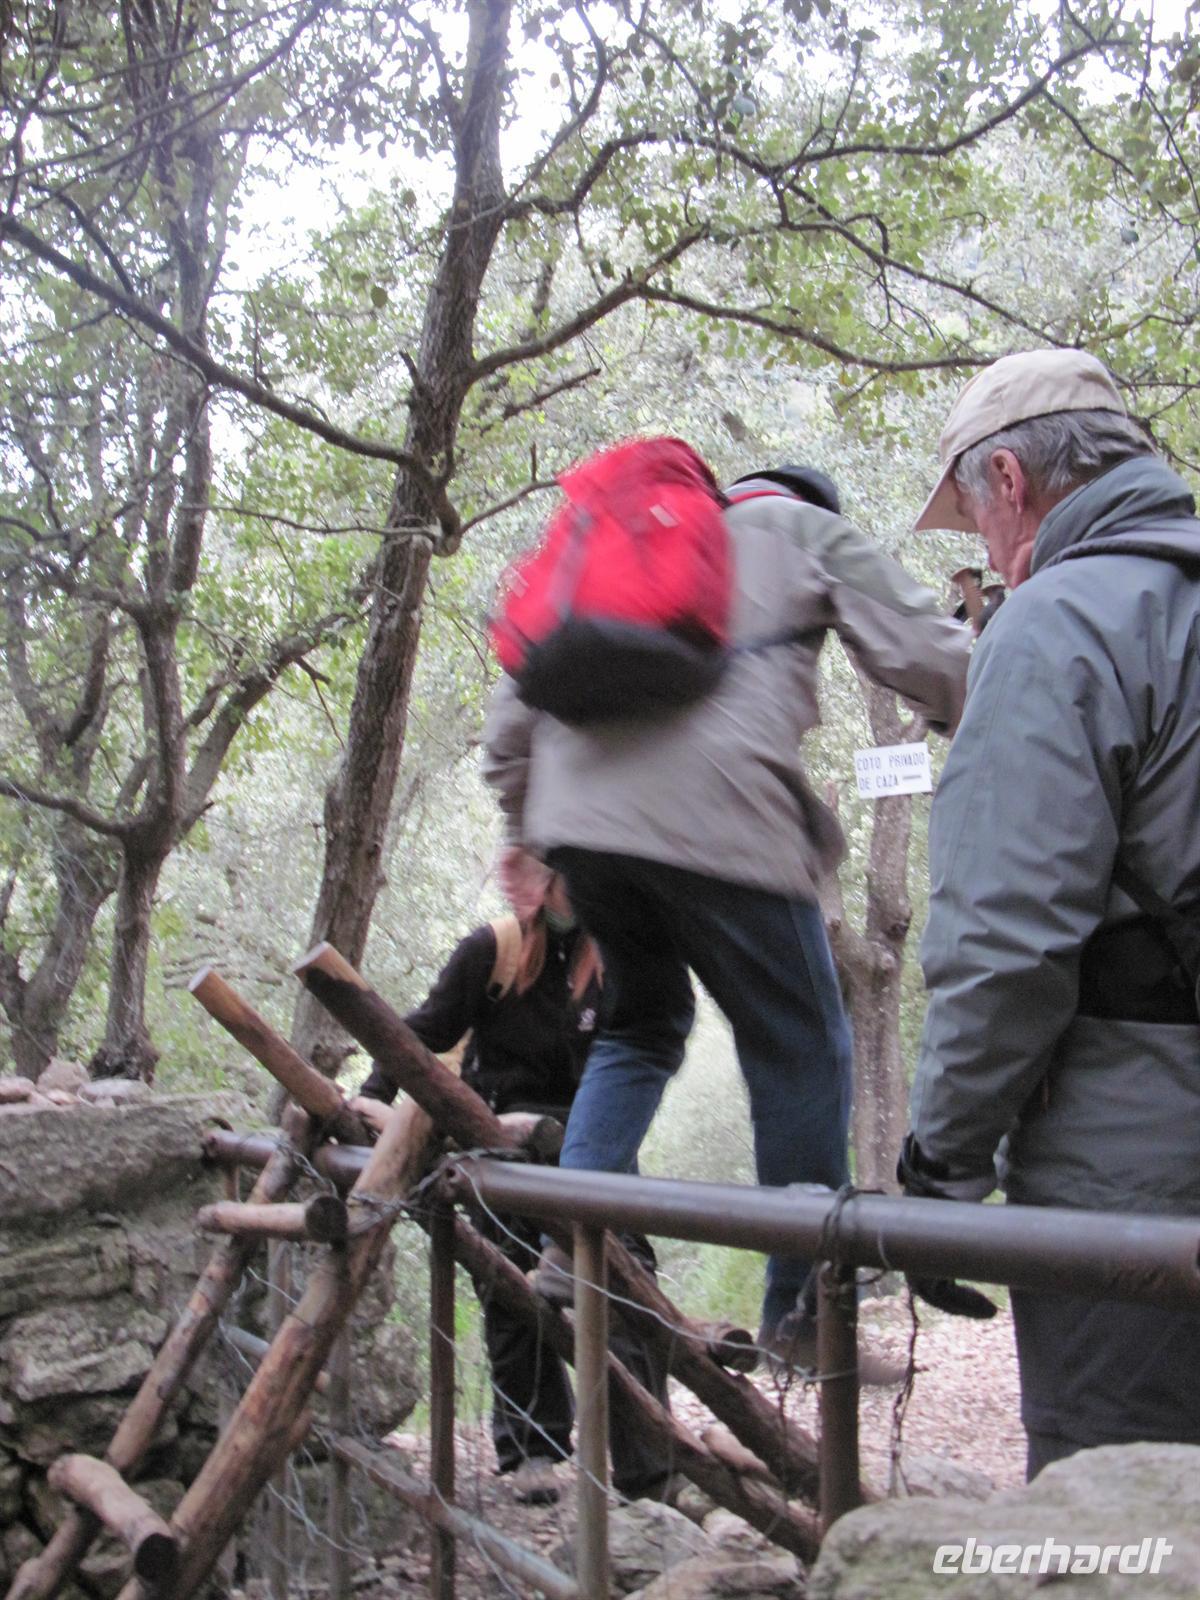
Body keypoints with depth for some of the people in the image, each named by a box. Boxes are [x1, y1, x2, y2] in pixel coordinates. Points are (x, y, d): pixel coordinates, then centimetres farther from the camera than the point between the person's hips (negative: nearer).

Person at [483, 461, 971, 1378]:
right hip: (714, 816, -6)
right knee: (801, 1052, 6)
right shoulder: (808, 532, 19)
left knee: (642, 1022, 23)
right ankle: (804, 1313, 10)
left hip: (578, 812, 6)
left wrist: (524, 824, 35)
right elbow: (927, 657, 8)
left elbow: (514, 713, 28)